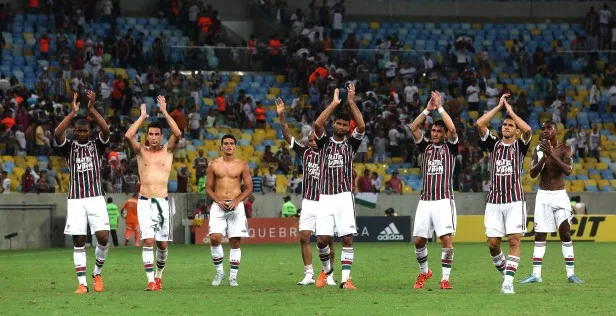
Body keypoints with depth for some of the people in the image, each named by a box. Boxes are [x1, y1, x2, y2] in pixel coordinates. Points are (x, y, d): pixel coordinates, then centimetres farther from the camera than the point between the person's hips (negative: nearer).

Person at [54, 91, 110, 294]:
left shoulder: (97, 146, 8)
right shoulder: (68, 148, 7)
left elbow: (106, 130, -11)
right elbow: (57, 134, -14)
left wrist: (92, 109, -18)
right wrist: (73, 113, -19)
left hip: (96, 197, 0)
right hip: (75, 199, 0)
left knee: (103, 237, -11)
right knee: (78, 241, -3)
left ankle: (97, 272, 12)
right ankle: (82, 283, 0)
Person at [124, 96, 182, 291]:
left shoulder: (167, 151, 7)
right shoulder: (141, 152, 6)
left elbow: (178, 134, -10)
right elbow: (128, 136, -11)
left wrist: (165, 112, -8)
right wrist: (142, 117, -5)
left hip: (162, 202, 1)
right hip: (145, 202, -1)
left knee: (162, 244, 4)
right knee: (148, 241, -12)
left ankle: (158, 276, 24)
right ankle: (150, 281, -15)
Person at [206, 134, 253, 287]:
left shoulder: (242, 165, 5)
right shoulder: (214, 165, 7)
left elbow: (249, 188, 5)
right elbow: (208, 187, 10)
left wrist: (237, 201, -10)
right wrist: (218, 200, -8)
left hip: (236, 205, 0)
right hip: (218, 205, 0)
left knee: (235, 241, -1)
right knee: (215, 238, -14)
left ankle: (233, 276, 5)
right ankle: (219, 272, 2)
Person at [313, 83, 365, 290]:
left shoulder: (350, 143, 10)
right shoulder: (324, 142, 10)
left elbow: (362, 127, -8)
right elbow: (317, 124, -9)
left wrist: (351, 102, -9)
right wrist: (334, 103, -8)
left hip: (345, 196, 0)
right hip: (325, 197, 0)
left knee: (347, 238, -8)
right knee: (322, 239, -6)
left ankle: (345, 278, -7)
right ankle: (326, 269, 21)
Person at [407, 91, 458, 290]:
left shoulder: (450, 147, 6)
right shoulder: (426, 146, 14)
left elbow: (452, 128, -11)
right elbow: (413, 128, 2)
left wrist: (440, 107, -7)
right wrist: (428, 110, -5)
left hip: (444, 200, -4)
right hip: (425, 200, 4)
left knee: (446, 239, -14)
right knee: (419, 240, 3)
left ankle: (445, 279, -8)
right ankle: (424, 272, 26)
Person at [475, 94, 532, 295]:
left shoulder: (520, 146, 5)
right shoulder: (494, 144, 12)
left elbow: (527, 129, -16)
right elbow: (479, 124, -2)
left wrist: (510, 110, -5)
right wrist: (499, 106, -1)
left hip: (515, 201, -3)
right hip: (494, 201, 3)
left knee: (514, 241, -11)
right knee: (493, 243, -1)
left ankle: (508, 282, -12)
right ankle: (504, 271, 21)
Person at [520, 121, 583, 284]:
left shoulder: (565, 149, -3)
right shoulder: (538, 150, 5)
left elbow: (568, 170, -18)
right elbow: (532, 173, -3)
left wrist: (552, 154, -25)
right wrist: (544, 157, -18)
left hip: (559, 194, -2)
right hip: (543, 195, 2)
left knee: (565, 233, -7)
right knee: (540, 235, 1)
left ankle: (570, 273, -3)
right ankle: (536, 274, 2)